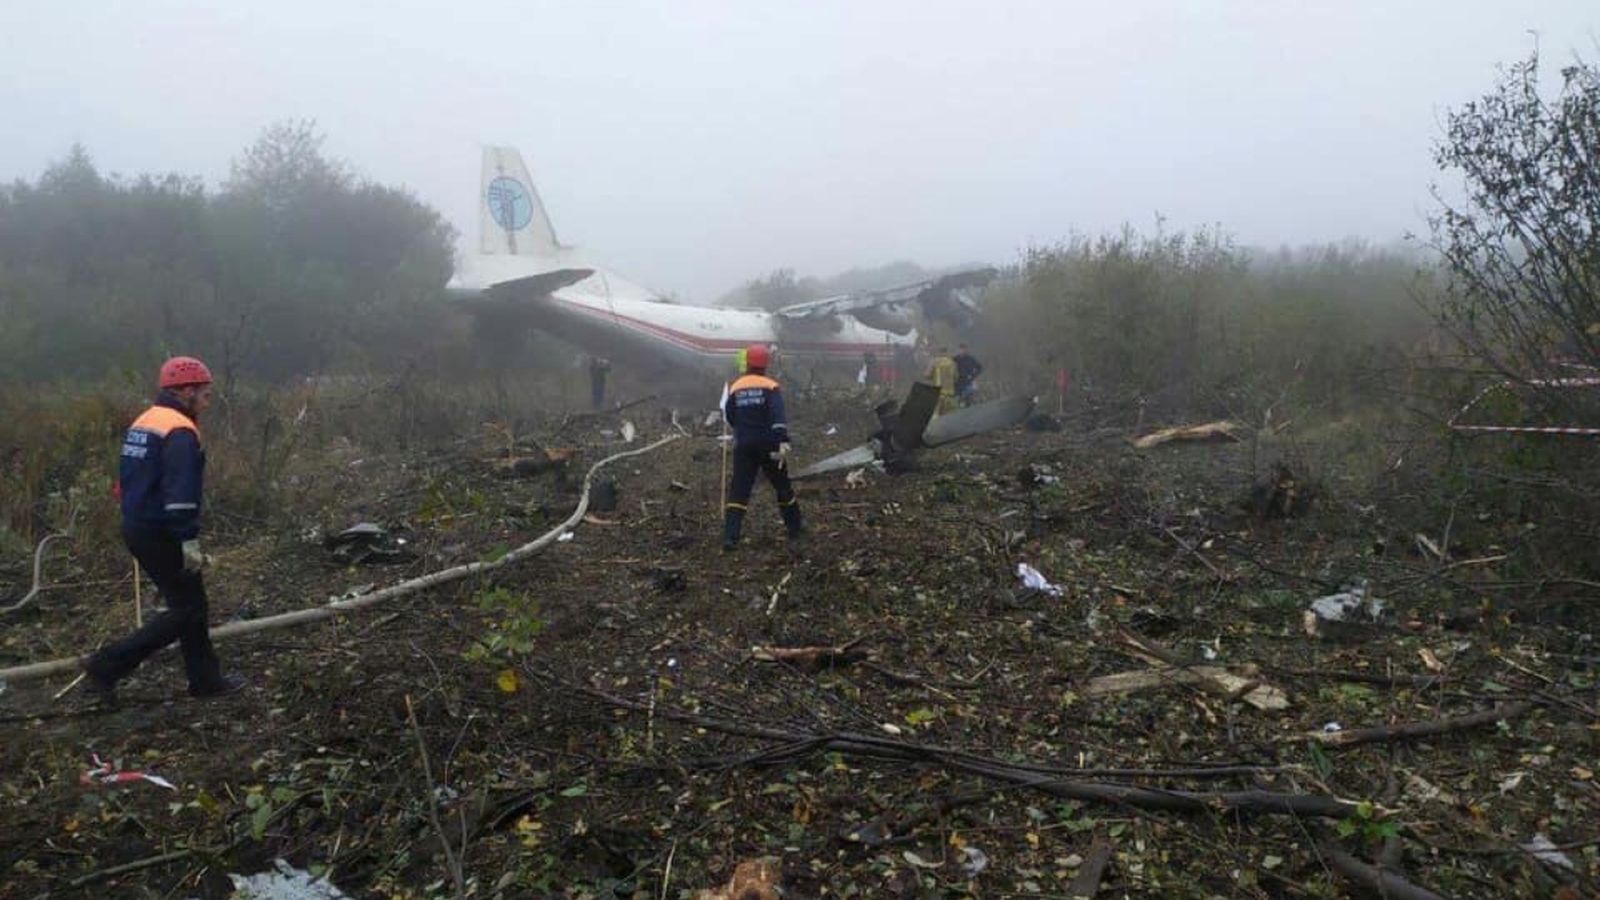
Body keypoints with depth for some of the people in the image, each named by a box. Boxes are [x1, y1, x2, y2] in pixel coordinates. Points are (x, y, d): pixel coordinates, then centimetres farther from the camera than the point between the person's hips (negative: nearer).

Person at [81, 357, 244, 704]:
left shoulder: (142, 422, 13)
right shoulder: (180, 431, -18)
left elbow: (128, 480, 20)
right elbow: (180, 493, -24)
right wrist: (190, 541, -23)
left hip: (137, 529, 10)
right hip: (162, 535, -10)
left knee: (190, 603, 16)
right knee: (186, 611, -1)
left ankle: (206, 678, 22)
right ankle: (107, 666, 0)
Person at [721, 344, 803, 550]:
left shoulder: (735, 387, 3)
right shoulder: (770, 387, -7)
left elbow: (729, 418, 12)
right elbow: (778, 416, -22)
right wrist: (783, 441, -31)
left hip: (744, 447, 2)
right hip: (769, 446, -2)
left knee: (738, 491, 0)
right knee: (782, 486, 16)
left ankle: (730, 537, -11)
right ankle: (794, 526, 29)